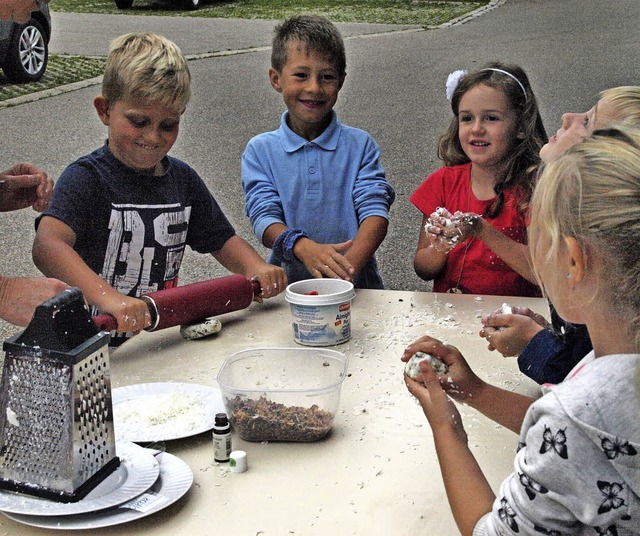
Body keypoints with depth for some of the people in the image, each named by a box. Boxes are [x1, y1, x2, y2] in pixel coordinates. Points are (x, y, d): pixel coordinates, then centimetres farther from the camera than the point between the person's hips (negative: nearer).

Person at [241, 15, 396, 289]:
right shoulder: (260, 150, 6)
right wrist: (305, 248, -26)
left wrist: (348, 266, -24)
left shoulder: (360, 145, 6)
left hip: (357, 286, 0)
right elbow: (263, 216, -4)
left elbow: (375, 210, -5)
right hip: (288, 284, 1)